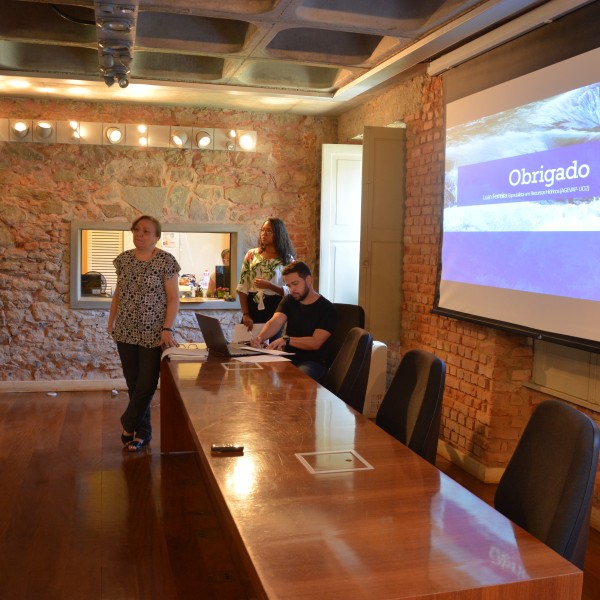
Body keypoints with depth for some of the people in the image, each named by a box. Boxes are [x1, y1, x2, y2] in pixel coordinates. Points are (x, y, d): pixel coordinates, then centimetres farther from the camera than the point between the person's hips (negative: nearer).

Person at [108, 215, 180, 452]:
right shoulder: (124, 259, 7)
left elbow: (173, 298, -9)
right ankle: (142, 432, 22)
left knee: (146, 384, -2)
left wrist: (167, 329, -16)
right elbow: (118, 293, 15)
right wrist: (111, 321, 12)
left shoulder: (166, 261, -8)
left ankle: (129, 425, 21)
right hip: (126, 332, 4)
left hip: (153, 334, -4)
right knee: (134, 384, 9)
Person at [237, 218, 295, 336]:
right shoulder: (251, 255, 5)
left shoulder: (287, 259, 0)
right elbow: (242, 287, 2)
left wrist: (269, 286, -16)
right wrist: (245, 314, -7)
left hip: (275, 309, -2)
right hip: (252, 307, 2)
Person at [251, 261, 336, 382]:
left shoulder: (327, 309, -7)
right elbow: (275, 322, -8)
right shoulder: (289, 301, 10)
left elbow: (315, 342, -16)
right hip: (289, 358, 5)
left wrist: (286, 340, -28)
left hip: (314, 362, -5)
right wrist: (260, 338, -29)